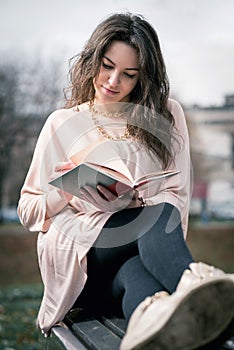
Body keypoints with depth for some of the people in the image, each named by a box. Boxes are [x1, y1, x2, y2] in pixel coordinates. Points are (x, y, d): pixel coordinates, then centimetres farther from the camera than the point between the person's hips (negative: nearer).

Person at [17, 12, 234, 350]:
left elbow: (177, 195, 7)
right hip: (77, 261, -2)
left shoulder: (166, 116, 14)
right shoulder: (62, 123, 13)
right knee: (157, 217, -35)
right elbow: (28, 212, 13)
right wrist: (64, 190, -10)